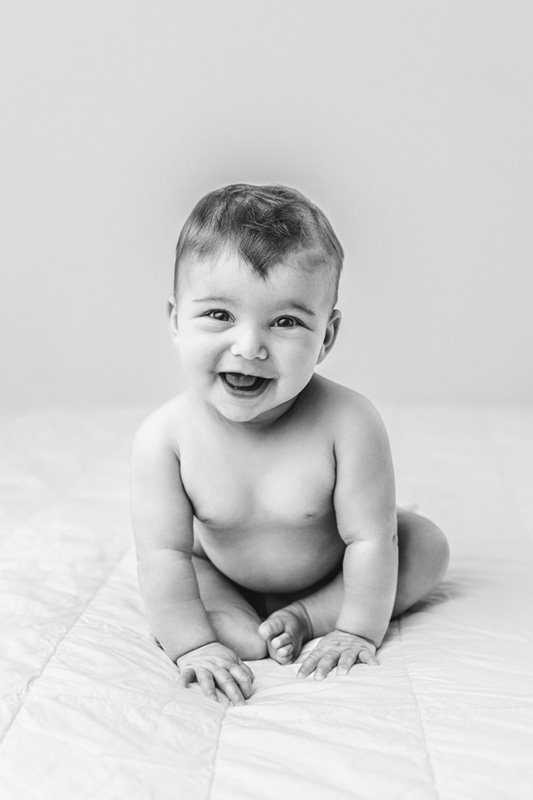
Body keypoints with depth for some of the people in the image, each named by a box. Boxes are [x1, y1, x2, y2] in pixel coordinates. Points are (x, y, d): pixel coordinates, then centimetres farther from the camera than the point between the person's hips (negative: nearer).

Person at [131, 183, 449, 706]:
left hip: (331, 568, 0)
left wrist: (357, 632, -23)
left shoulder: (347, 423, -34)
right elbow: (166, 553, -25)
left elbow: (369, 539, -26)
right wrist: (192, 645, -29)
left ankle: (306, 615, -13)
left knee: (427, 544, -13)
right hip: (220, 567, 0)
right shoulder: (165, 437, -30)